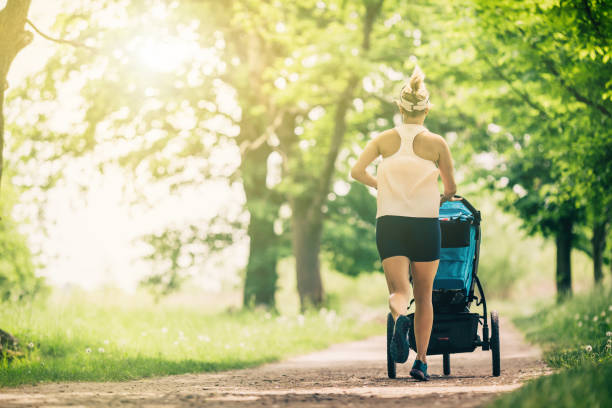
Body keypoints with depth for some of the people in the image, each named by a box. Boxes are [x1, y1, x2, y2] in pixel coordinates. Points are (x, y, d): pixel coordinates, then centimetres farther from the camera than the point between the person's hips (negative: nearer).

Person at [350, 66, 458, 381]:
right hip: (426, 223, -1)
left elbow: (357, 171, -5)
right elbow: (451, 188, 4)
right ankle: (421, 360, 9)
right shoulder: (436, 143, 0)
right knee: (424, 296, 12)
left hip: (389, 222, 1)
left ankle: (399, 318, -38)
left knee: (398, 290, -2)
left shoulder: (384, 139, 4)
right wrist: (443, 198, 27)